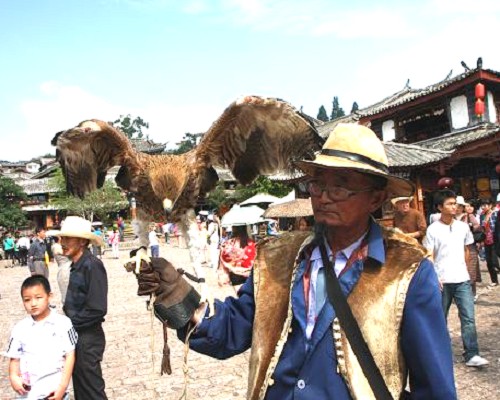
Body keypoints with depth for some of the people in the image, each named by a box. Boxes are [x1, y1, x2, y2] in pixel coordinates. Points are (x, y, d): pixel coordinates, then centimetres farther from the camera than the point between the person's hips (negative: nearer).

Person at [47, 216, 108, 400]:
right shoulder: (76, 265, 6)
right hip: (75, 335, 8)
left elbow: (97, 309, -24)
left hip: (88, 338, -8)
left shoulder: (92, 265, -20)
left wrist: (69, 323, -14)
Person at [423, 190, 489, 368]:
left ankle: (471, 355, 3)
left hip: (462, 280, 3)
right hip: (442, 281, -3)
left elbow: (466, 250, 16)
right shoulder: (433, 230, -7)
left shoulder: (463, 227, 5)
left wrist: (464, 269, 13)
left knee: (468, 318, -2)